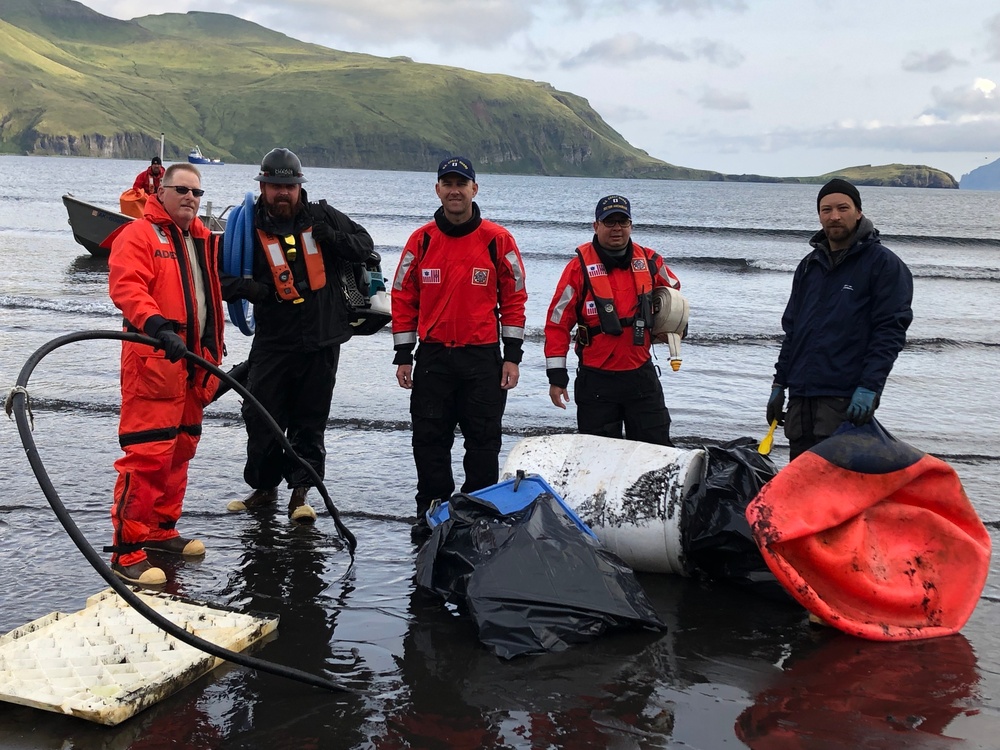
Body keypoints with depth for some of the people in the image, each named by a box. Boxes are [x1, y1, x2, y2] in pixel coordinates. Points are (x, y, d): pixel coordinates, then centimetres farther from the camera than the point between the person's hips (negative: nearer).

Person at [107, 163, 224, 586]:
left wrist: (213, 356, 23)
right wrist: (157, 326, -35)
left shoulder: (203, 240, 19)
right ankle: (127, 551, -8)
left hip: (194, 363, 8)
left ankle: (161, 531, 27)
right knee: (147, 455, -11)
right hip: (153, 362, -8)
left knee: (180, 451, 14)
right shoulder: (139, 235, -5)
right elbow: (126, 287, -20)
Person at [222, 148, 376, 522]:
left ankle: (300, 492, 16)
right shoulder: (249, 227, 0)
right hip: (273, 341, 0)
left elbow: (365, 245, 8)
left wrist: (333, 238, -11)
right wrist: (246, 287, -18)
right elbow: (220, 274, 3)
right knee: (260, 418, 2)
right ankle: (264, 488, 22)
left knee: (310, 421, 6)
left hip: (322, 340, 1)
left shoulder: (322, 216, 3)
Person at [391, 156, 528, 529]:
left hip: (483, 357, -1)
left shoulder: (498, 240, 0)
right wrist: (403, 355, 3)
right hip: (432, 356, 2)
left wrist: (512, 356, -1)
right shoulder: (421, 240, 4)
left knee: (484, 441, 3)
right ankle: (430, 511, 17)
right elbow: (402, 298, 7)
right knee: (429, 439, 5)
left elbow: (514, 298, 3)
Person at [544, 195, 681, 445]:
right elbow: (557, 323, -6)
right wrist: (557, 376, -7)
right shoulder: (580, 266, -8)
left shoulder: (649, 261, 3)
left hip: (642, 375, 3)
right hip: (596, 380, -3)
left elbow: (673, 292, 25)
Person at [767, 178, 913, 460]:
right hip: (800, 395, 7)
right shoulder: (810, 265, 17)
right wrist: (779, 383, 16)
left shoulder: (883, 264, -4)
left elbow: (891, 331, -11)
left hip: (846, 400, -7)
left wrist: (869, 387, -20)